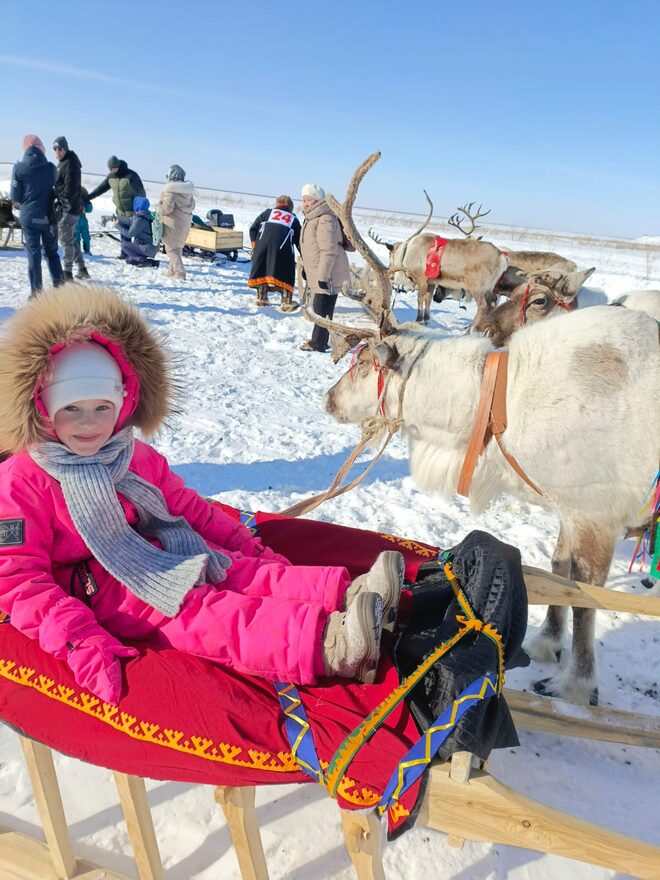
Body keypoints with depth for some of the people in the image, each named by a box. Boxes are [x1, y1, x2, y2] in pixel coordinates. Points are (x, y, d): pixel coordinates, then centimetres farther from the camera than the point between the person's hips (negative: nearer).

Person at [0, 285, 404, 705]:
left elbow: (191, 509, 17)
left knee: (248, 573, -18)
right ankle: (326, 646, -51)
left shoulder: (138, 457, 10)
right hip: (104, 595, -7)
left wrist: (248, 548, 8)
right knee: (201, 614, -30)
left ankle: (344, 594, -38)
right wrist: (81, 643, -25)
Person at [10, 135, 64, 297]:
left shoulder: (19, 168, -7)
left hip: (29, 217, -1)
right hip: (48, 217, 2)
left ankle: (36, 292, 3)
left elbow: (15, 196, -3)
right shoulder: (51, 167, -4)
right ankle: (59, 287, 14)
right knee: (52, 252, 15)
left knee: (34, 254, 4)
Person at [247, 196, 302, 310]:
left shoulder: (267, 212, 25)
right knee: (285, 274, 3)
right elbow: (299, 241, 20)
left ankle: (261, 298, 19)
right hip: (283, 248, -2)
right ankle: (286, 302, -5)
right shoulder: (294, 219, 24)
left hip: (262, 245, 2)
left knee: (262, 271, 14)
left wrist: (254, 244, 20)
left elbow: (253, 228, 16)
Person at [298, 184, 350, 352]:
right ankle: (318, 340, 25)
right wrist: (308, 271, 27)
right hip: (318, 274, 10)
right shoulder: (312, 219, 15)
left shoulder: (325, 220, -18)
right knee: (320, 307, 16)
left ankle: (318, 343, 0)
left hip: (328, 274, -10)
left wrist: (323, 276, -26)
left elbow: (329, 251, -24)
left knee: (321, 308, -6)